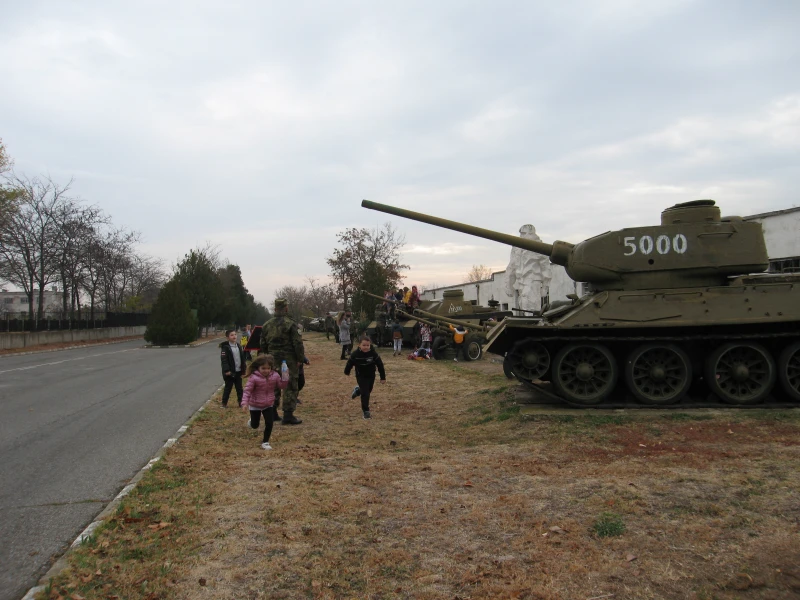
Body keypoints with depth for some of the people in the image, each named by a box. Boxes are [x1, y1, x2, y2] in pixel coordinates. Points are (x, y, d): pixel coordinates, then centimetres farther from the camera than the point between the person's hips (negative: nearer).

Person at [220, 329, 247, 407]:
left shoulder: (239, 346, 9)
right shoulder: (225, 347, -10)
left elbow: (242, 359, 14)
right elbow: (224, 360, -16)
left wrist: (243, 370, 11)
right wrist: (226, 370, -23)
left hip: (238, 372, 5)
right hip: (230, 372, -5)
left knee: (239, 388, 11)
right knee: (228, 388, 3)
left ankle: (241, 402, 20)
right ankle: (224, 403, 13)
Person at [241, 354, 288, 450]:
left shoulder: (274, 376, -8)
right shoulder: (253, 377, -21)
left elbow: (281, 386, 0)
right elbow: (247, 390, -21)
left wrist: (285, 379, -20)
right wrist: (245, 402, -31)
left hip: (268, 405, 3)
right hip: (255, 406, -3)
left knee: (269, 423, -5)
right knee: (255, 426, 13)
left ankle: (265, 442, 14)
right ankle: (251, 421, 51)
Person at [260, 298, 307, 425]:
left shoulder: (267, 325, 7)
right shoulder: (290, 324, -13)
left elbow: (263, 344, 14)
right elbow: (298, 343, -15)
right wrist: (300, 359, -6)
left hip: (273, 361, 6)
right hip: (289, 360, -6)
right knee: (290, 387, 0)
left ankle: (272, 412, 23)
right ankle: (288, 415, 0)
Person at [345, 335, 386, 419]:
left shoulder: (373, 354, -20)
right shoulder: (355, 354, -20)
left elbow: (380, 365, -12)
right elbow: (350, 363, -2)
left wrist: (383, 377, -9)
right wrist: (347, 371, 13)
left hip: (371, 376, 2)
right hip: (361, 377, -2)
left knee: (368, 391, 18)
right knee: (365, 394, -6)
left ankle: (358, 390, 50)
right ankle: (366, 411, 6)